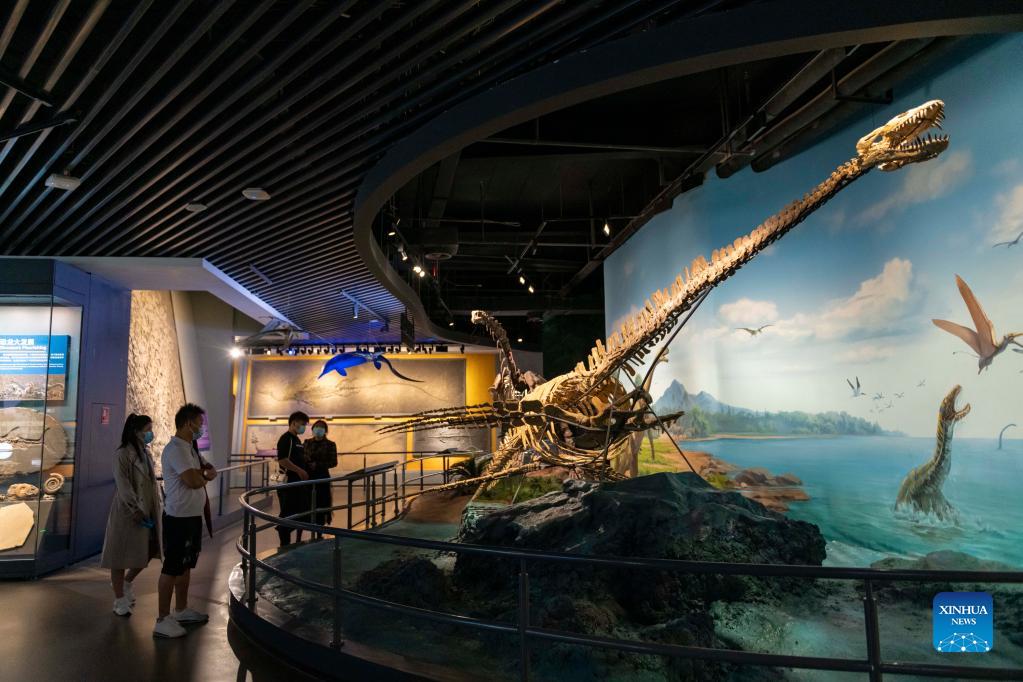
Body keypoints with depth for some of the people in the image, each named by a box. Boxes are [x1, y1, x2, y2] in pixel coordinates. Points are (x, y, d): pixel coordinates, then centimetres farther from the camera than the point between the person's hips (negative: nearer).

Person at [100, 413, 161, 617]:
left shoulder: (146, 452, 11)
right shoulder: (122, 454, -13)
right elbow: (123, 485, -18)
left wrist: (156, 508, 10)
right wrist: (135, 509, -22)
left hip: (147, 510, 7)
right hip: (128, 512, -7)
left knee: (147, 553, 11)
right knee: (121, 555, 5)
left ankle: (125, 583, 35)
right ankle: (119, 601, 17)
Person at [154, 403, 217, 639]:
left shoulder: (189, 448, 12)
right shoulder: (175, 449, -19)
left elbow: (200, 474, 14)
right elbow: (193, 481, -27)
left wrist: (203, 473, -9)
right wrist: (206, 476, -5)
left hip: (193, 515, 10)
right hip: (179, 518, -10)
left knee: (185, 565, 18)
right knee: (172, 567, -1)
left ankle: (181, 610, 31)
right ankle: (163, 620, 7)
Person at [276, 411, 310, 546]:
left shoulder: (297, 439, 16)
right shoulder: (285, 438, -13)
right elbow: (282, 460, -23)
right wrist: (300, 471, -21)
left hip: (298, 482, 9)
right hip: (288, 483, -9)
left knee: (300, 513, 14)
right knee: (287, 515, -2)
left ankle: (298, 541, 24)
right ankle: (285, 545, 6)